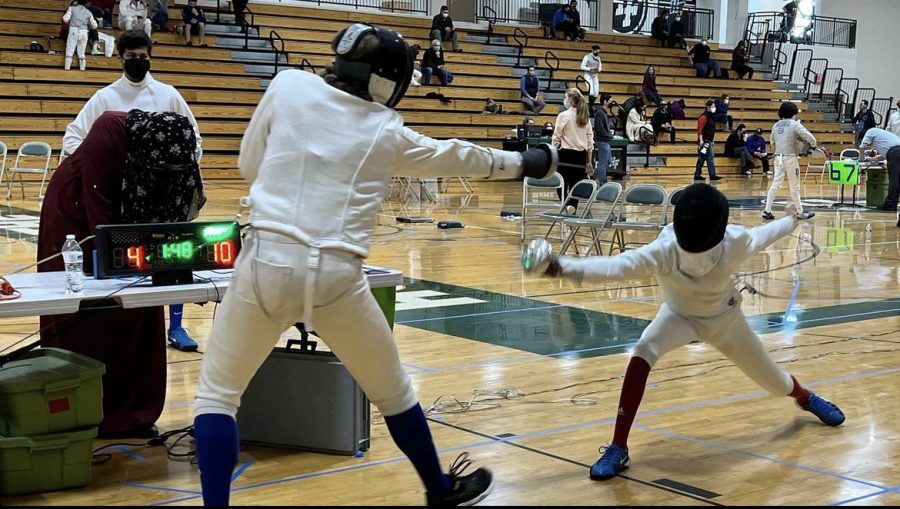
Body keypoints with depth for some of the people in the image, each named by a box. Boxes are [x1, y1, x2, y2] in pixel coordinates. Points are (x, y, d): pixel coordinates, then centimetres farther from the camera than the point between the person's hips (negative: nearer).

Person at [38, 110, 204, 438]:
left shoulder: (172, 152, -20)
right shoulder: (110, 130, -32)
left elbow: (170, 211, -15)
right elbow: (96, 200, -31)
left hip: (130, 216, 5)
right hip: (76, 210, -4)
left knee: (139, 315, 2)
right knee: (78, 317, -3)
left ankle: (131, 413, 10)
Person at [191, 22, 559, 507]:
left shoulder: (289, 85, 4)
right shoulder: (387, 132, 6)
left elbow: (250, 165, 14)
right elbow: (458, 157, 22)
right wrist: (524, 162, 38)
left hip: (268, 264, -1)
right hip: (335, 276, 1)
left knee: (216, 396, 13)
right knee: (393, 391, 22)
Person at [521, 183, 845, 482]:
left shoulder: (735, 242, -36)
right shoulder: (663, 250, -41)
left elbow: (763, 236, -11)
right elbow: (615, 267, -58)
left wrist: (791, 221, 10)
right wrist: (561, 267, -75)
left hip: (723, 317, 1)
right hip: (680, 315, -1)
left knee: (770, 379, 18)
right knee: (642, 354, -32)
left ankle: (805, 397, 57)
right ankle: (618, 449, -24)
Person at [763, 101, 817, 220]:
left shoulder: (776, 125, 9)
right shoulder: (795, 124, -9)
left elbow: (773, 143, 14)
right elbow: (809, 136, -13)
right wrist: (813, 145, 6)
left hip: (778, 158, 5)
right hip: (790, 158, -5)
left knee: (775, 185, 5)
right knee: (795, 187, 5)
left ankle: (767, 211, -2)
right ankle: (800, 212, 16)